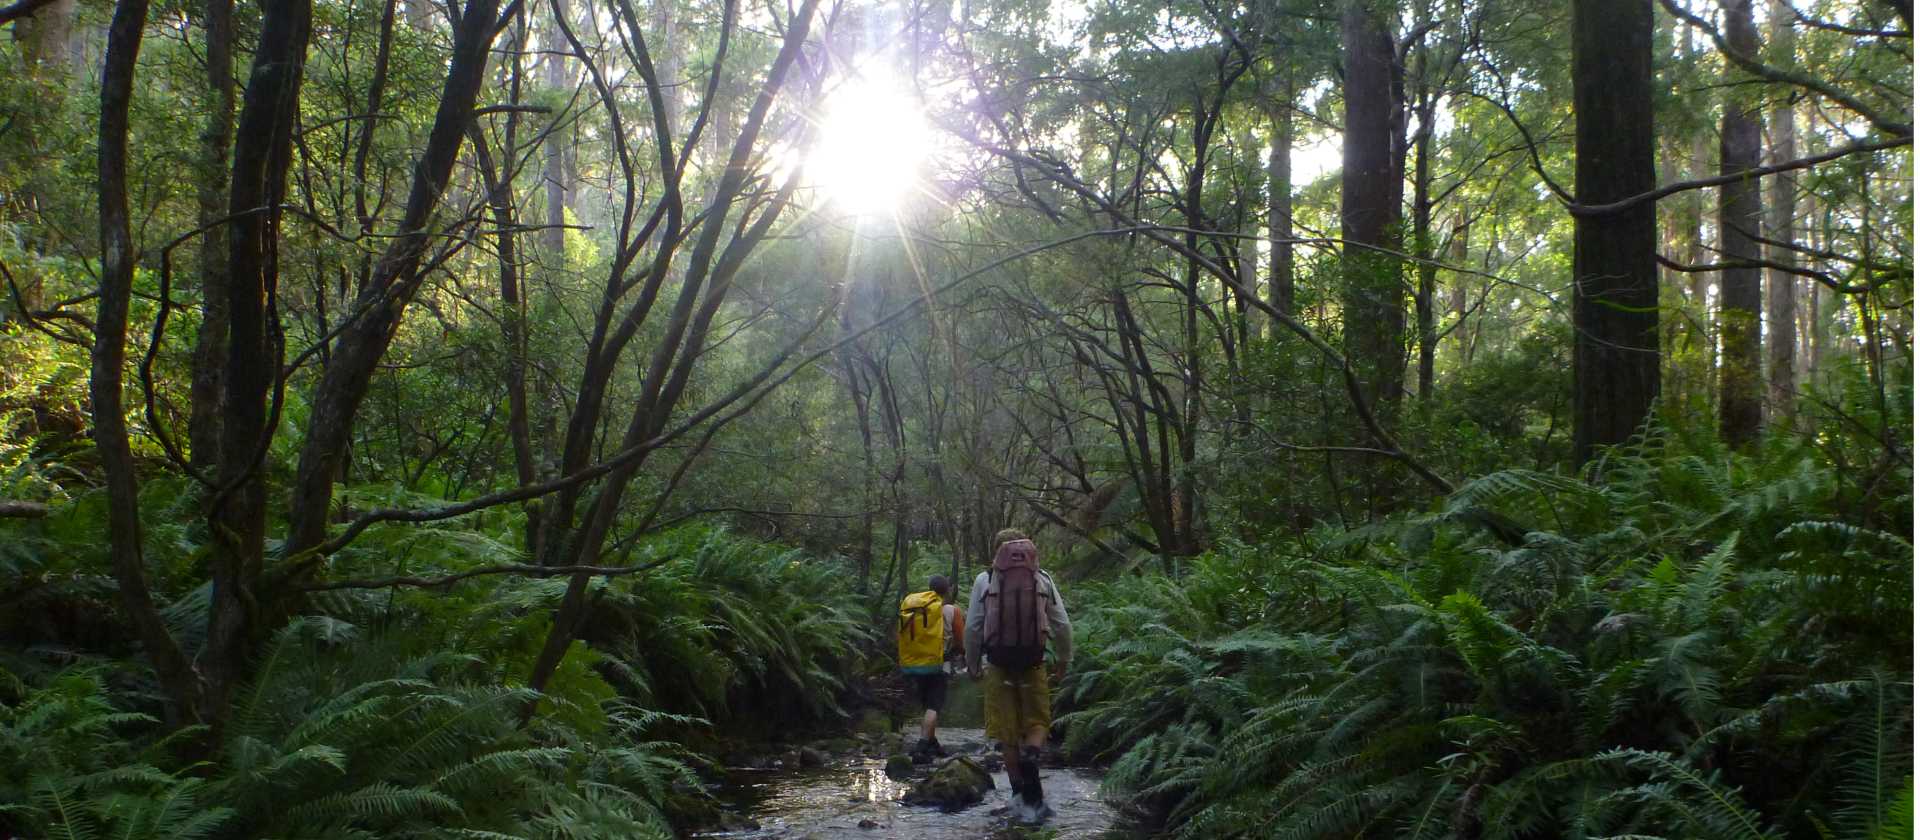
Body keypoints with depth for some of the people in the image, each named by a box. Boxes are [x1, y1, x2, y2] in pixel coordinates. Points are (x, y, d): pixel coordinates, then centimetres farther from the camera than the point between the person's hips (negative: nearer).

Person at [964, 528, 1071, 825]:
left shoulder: (984, 580, 2)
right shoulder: (1043, 579, 4)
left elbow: (972, 627, 0)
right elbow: (1063, 626, 4)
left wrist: (972, 664, 11)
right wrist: (1064, 661, 16)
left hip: (999, 665, 0)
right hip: (1034, 664, 0)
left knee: (1007, 733, 8)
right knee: (1037, 722, 13)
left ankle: (1020, 796, 11)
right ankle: (1031, 756, -19)